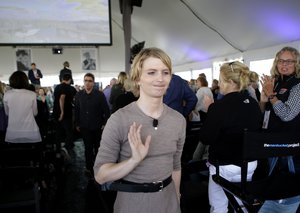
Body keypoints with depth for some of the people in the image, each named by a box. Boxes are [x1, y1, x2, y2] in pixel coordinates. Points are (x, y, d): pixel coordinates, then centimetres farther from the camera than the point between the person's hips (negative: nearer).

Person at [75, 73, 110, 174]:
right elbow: (76, 110, 6)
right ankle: (89, 167, 16)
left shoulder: (100, 95, -8)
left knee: (97, 147, 14)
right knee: (88, 148, 3)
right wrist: (77, 124, 6)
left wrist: (105, 124, -8)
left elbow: (106, 110, -5)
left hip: (97, 127, -1)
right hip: (85, 127, 1)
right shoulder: (79, 95, 1)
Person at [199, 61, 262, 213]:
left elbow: (205, 138, -14)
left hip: (225, 167, -7)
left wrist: (210, 108, -8)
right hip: (250, 165, 7)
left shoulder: (219, 106, -22)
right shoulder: (254, 104, -2)